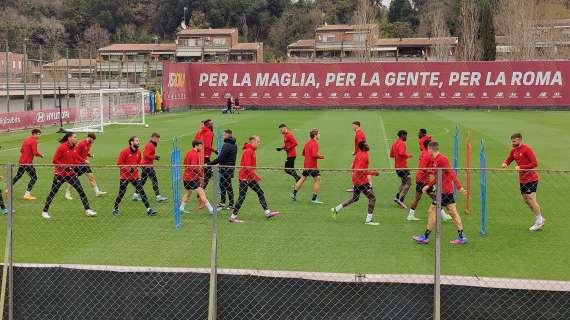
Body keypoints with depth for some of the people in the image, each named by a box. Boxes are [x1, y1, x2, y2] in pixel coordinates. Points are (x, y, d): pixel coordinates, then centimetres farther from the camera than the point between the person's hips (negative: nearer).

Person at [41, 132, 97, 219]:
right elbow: (54, 160, -14)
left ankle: (88, 210, 0)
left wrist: (83, 162, -1)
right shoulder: (62, 147, -15)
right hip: (60, 174, -5)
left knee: (81, 191, -3)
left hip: (71, 173, 6)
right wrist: (63, 166, -26)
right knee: (53, 193, 5)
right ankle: (45, 211, 19)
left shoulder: (74, 148, 4)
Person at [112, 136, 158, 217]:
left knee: (142, 192, -3)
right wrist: (128, 169, -18)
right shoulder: (125, 151, -13)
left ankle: (149, 209, -3)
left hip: (135, 176, 4)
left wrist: (136, 167, 0)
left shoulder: (138, 152, 4)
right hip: (124, 176, -4)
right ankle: (115, 209, 24)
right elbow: (119, 163, -11)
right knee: (121, 194, 5)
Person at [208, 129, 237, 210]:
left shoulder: (227, 145, -19)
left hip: (226, 168, -10)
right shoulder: (234, 145, 11)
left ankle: (231, 205, 5)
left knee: (228, 186, -2)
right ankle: (222, 202, 28)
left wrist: (209, 164, -19)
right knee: (222, 184, 19)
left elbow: (220, 158, -22)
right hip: (231, 166, 10)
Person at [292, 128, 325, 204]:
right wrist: (320, 156, -10)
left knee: (302, 179, 20)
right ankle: (314, 198, -1)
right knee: (317, 180, -1)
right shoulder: (314, 143, -15)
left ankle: (294, 194, 25)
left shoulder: (307, 143, 13)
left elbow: (303, 153, 23)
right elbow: (315, 154, -27)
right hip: (312, 166, -9)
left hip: (306, 165, 9)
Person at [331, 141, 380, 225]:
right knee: (372, 198, -5)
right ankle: (368, 220, -4)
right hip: (362, 181, -10)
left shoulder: (358, 154, 10)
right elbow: (361, 170, -24)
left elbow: (353, 167, 19)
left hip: (356, 180, 10)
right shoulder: (364, 156, -18)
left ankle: (337, 209, 26)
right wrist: (373, 173, -21)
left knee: (355, 198, 24)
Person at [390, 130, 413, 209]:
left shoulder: (394, 143, 14)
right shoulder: (402, 143, -14)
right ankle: (401, 200, -11)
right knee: (408, 183, -5)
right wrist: (408, 155, -15)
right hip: (402, 166, -9)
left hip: (397, 166, 9)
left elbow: (391, 155, 20)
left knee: (404, 182, 23)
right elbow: (401, 153, -30)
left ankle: (397, 197, 18)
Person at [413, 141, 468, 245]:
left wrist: (459, 187, -25)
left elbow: (451, 173, -21)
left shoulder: (441, 159, -16)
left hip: (444, 191, -10)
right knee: (453, 213, 8)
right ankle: (461, 237, 10)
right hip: (448, 190, 10)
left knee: (432, 211, -1)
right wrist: (428, 186, 25)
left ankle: (425, 237, 7)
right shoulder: (436, 160, 14)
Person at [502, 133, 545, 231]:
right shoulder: (513, 150, 7)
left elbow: (535, 163, -19)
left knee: (531, 198, -9)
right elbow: (509, 160, 15)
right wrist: (505, 163, -9)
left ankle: (539, 221, 4)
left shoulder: (527, 149, -15)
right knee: (525, 199, 9)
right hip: (522, 179, 8)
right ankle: (540, 219, 23)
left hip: (531, 178, -8)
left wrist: (521, 167, -23)